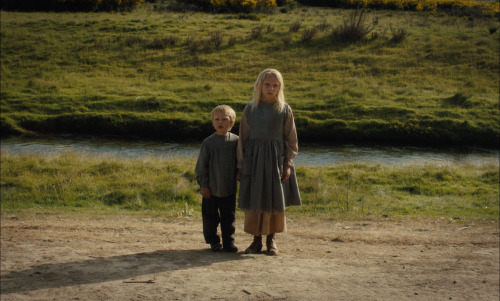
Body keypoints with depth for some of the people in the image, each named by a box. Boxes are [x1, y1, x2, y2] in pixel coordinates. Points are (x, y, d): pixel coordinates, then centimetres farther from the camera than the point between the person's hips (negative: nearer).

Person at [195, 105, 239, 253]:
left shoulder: (236, 141, 0)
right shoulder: (208, 142, -5)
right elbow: (201, 165, -2)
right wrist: (203, 185, -5)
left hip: (229, 188, 1)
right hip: (211, 189, -1)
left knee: (229, 217, 8)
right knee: (210, 217, 7)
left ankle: (228, 242, 18)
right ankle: (213, 241, 21)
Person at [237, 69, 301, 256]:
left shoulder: (284, 110, 1)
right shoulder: (250, 109, 3)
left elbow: (291, 139, 3)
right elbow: (243, 138, 6)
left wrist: (288, 164, -5)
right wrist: (241, 165, 2)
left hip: (276, 159, 0)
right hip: (254, 159, 1)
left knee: (275, 202, 5)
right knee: (253, 202, 3)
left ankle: (271, 240, 19)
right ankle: (257, 240, 15)